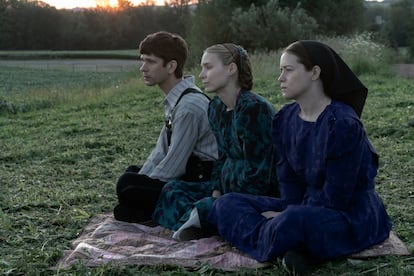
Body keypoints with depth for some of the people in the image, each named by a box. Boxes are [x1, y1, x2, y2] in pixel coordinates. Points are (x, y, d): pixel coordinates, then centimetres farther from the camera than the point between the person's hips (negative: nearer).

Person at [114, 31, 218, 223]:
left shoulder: (189, 106, -22)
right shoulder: (175, 100, 7)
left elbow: (173, 166, -20)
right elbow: (161, 151, 12)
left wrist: (136, 188, -8)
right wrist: (139, 180, 4)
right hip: (190, 175, 10)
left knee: (126, 184, -18)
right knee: (132, 171, 21)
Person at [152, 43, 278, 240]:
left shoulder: (254, 109, -22)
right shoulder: (216, 108, 8)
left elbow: (257, 174, -22)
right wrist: (216, 193, -1)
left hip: (258, 194, -9)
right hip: (227, 186, 10)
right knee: (172, 190, 2)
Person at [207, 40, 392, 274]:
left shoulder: (343, 124, -20)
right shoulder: (285, 119, 4)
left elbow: (335, 197, -19)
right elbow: (289, 180, 5)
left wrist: (288, 216, -14)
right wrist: (289, 213, -13)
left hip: (351, 216, -8)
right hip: (304, 207, 8)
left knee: (294, 221, -41)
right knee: (227, 204, -3)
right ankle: (291, 248, -18)